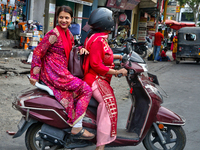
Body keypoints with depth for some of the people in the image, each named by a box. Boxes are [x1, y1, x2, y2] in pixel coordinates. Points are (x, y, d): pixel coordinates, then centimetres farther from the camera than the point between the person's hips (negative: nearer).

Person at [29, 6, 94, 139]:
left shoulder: (69, 34, 14)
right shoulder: (54, 34, -11)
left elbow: (71, 50, 30)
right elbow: (38, 52, -10)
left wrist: (81, 49, 8)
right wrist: (34, 75, -11)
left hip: (62, 72, 8)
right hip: (53, 73, -8)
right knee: (86, 90, -13)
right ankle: (77, 128, -10)